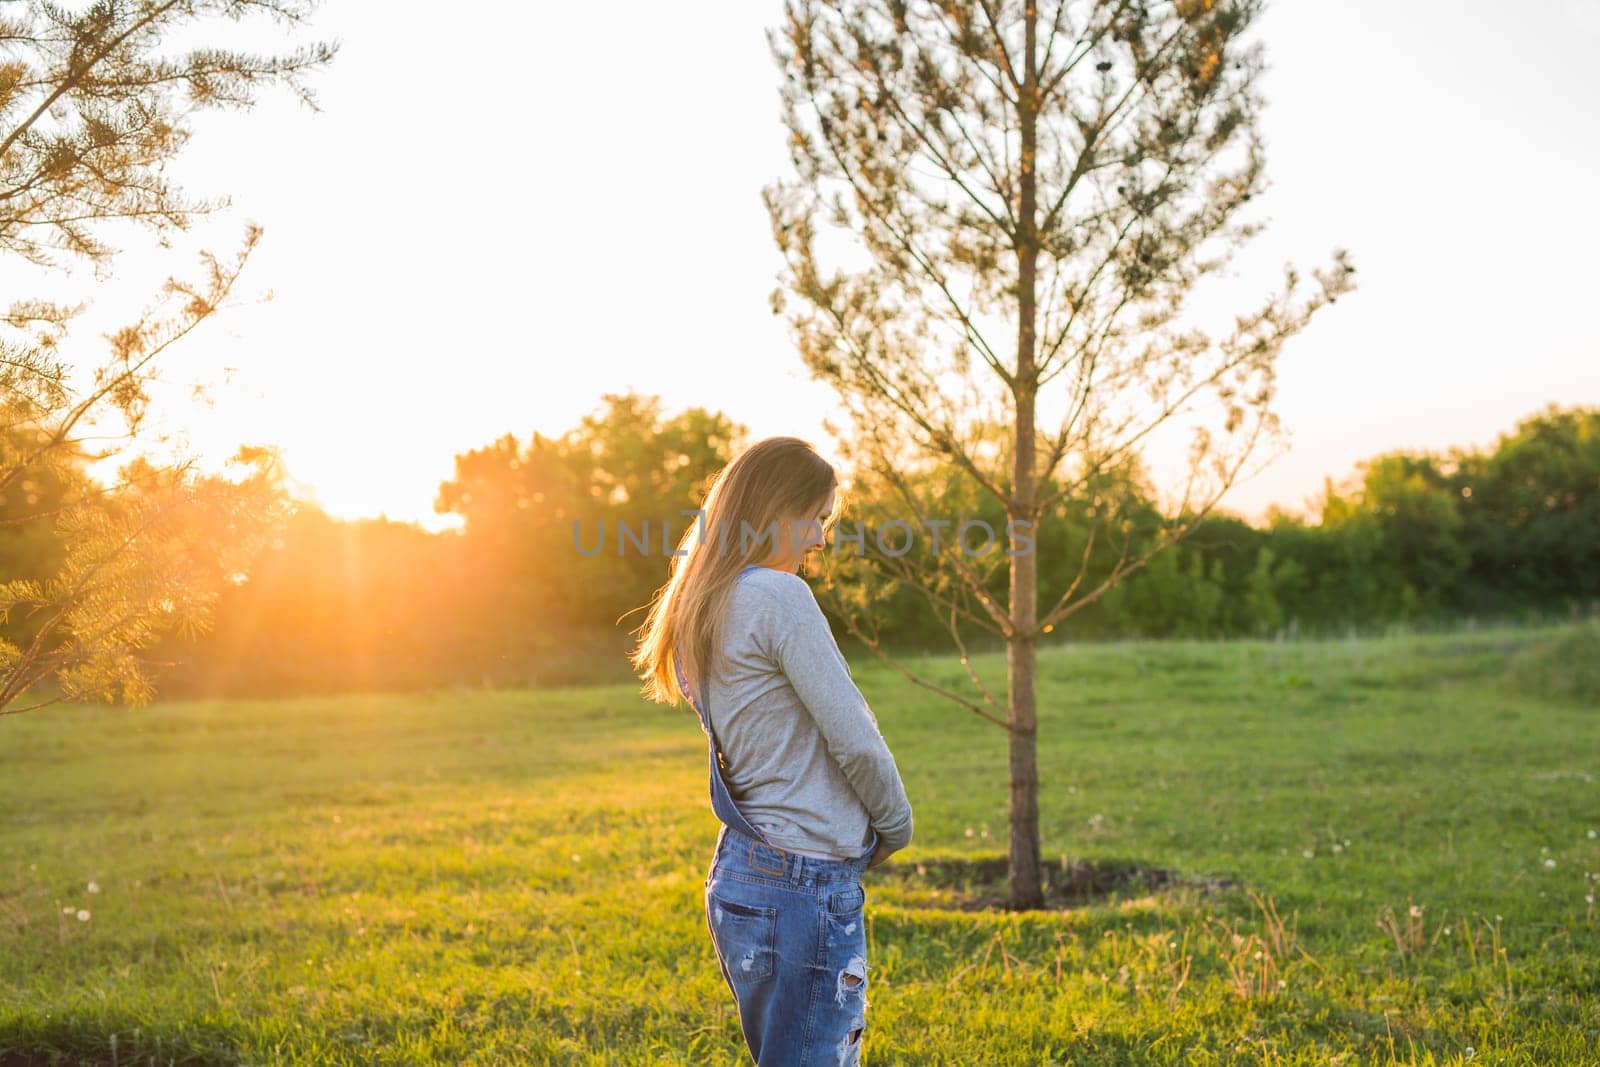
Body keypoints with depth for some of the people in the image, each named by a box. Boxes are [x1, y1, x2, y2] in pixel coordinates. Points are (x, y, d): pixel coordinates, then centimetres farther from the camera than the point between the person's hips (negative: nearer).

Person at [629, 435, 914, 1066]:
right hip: (805, 885, -9)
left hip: (740, 872, 10)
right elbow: (854, 739, -12)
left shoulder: (699, 605, 12)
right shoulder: (778, 595, -14)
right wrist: (895, 828, 2)